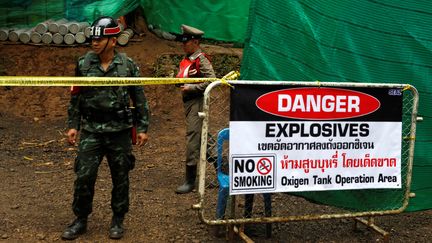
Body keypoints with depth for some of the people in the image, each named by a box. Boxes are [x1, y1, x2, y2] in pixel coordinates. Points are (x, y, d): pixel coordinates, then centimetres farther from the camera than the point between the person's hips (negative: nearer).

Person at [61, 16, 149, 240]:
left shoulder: (128, 65, -3)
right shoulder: (83, 64, 2)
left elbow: (139, 99, 2)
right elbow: (75, 97, 10)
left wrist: (142, 128, 1)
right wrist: (72, 125, 6)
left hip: (119, 131, -1)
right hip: (91, 130, 1)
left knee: (120, 177, 7)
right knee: (84, 176, -2)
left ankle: (118, 221, 24)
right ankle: (80, 220, 16)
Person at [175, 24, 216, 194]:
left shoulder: (201, 60, -12)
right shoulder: (186, 59, 15)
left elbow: (212, 81, -21)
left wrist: (191, 87, -20)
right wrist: (176, 80, 3)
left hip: (197, 102, -10)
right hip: (188, 102, 10)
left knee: (193, 138, -10)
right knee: (201, 138, 17)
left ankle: (190, 181, -6)